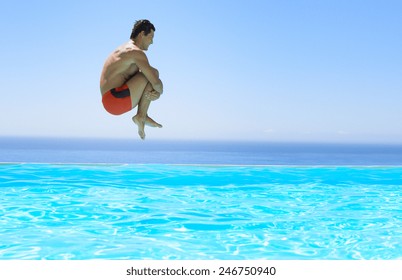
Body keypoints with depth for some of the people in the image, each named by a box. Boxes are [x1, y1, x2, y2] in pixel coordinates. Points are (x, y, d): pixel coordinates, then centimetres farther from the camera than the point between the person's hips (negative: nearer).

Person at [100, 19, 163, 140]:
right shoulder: (136, 52, -13)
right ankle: (141, 116, -7)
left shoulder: (126, 49, 19)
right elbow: (155, 82, -19)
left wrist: (156, 92, 0)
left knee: (153, 73, 16)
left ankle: (143, 116, 5)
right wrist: (159, 91, 3)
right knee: (153, 74, -13)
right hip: (115, 101, -10)